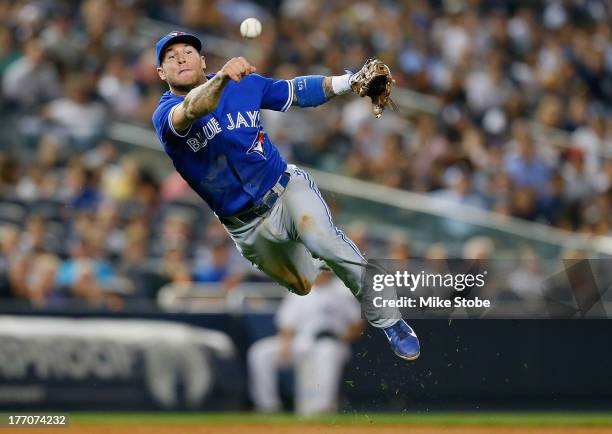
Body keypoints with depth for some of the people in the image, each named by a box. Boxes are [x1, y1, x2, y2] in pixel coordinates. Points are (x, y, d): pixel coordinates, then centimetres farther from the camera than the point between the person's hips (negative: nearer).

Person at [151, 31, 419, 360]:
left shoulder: (244, 84, -3)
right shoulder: (165, 114, -16)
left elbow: (296, 91, 7)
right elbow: (191, 110, -38)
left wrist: (346, 82, -9)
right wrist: (220, 80, -58)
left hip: (284, 188, 0)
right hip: (247, 227, 0)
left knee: (323, 240, -30)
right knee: (302, 286, 12)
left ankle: (390, 323, -19)